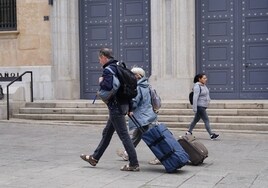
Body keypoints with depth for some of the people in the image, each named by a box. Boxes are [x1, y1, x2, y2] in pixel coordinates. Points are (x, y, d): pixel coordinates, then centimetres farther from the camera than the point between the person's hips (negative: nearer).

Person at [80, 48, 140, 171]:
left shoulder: (108, 70, -15)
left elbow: (108, 86, -32)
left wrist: (101, 81, -9)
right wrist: (129, 106, 18)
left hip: (115, 106, -10)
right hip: (123, 104, 10)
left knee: (124, 135, -6)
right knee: (107, 133, 18)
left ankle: (134, 164, -3)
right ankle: (94, 158, 30)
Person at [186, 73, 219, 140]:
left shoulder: (203, 86, 12)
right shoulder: (197, 86, -16)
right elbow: (195, 98, -19)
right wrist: (195, 109, -22)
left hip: (203, 106, 9)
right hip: (199, 106, -9)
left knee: (196, 119, 15)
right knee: (206, 120, -10)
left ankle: (189, 132, 26)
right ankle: (211, 135, -11)